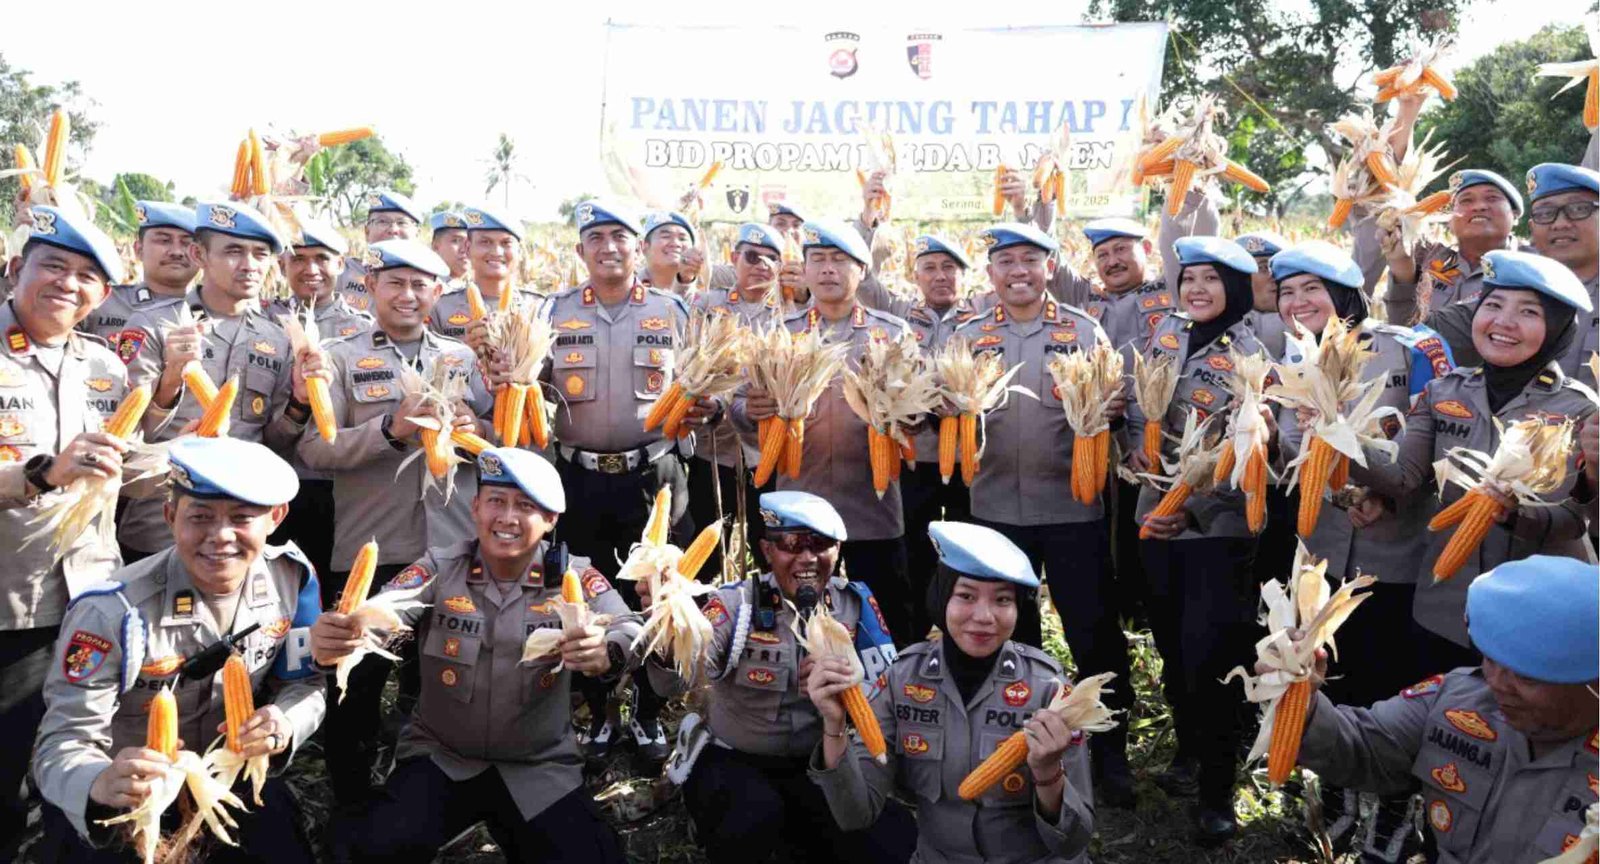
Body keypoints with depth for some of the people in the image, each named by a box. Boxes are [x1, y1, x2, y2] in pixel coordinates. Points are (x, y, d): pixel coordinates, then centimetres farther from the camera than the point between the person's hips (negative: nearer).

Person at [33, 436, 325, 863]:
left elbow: (304, 683, -5)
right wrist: (100, 786, -50)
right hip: (119, 800, -3)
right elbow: (63, 743, -28)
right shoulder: (113, 613, -28)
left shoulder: (292, 578, -15)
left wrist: (284, 724, -27)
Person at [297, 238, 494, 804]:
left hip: (454, 548, 3)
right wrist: (392, 428, -22)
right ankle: (351, 803, 27)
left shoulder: (462, 359, 13)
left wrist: (475, 428, -9)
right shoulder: (340, 359, 2)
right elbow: (313, 449, -10)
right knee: (357, 687, 8)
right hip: (369, 552, -3)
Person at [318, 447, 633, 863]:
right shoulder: (440, 568, -4)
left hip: (540, 769, 1)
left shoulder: (574, 577, -6)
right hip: (440, 758, 0)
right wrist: (333, 637, -43)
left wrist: (606, 653, -45)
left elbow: (628, 630, -20)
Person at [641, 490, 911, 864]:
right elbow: (676, 681, -27)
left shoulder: (856, 602, -3)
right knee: (756, 813, -34)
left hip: (816, 765, 3)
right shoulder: (737, 602, -12)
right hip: (731, 761, -3)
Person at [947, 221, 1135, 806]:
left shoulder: (1084, 330, 3)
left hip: (1073, 503, -2)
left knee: (1094, 631, 2)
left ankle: (1110, 753, 19)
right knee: (1010, 634, 13)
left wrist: (1112, 411, -20)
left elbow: (1112, 403, 4)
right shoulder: (969, 335, 8)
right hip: (996, 506, 2)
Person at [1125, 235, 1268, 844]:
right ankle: (1189, 747, 38)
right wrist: (1134, 444, -2)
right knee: (1171, 645, 16)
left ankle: (1216, 791, 10)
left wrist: (1191, 509, -18)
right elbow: (1136, 399, 17)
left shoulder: (1252, 358, -10)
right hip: (1158, 516, 5)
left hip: (1219, 525, -5)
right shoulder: (1167, 331, 6)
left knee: (1208, 657, -5)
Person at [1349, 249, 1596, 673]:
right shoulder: (1442, 393, 2)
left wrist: (1516, 513, -31)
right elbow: (1403, 478, -8)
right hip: (1445, 609, 2)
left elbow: (1573, 518, -10)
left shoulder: (1580, 409, -6)